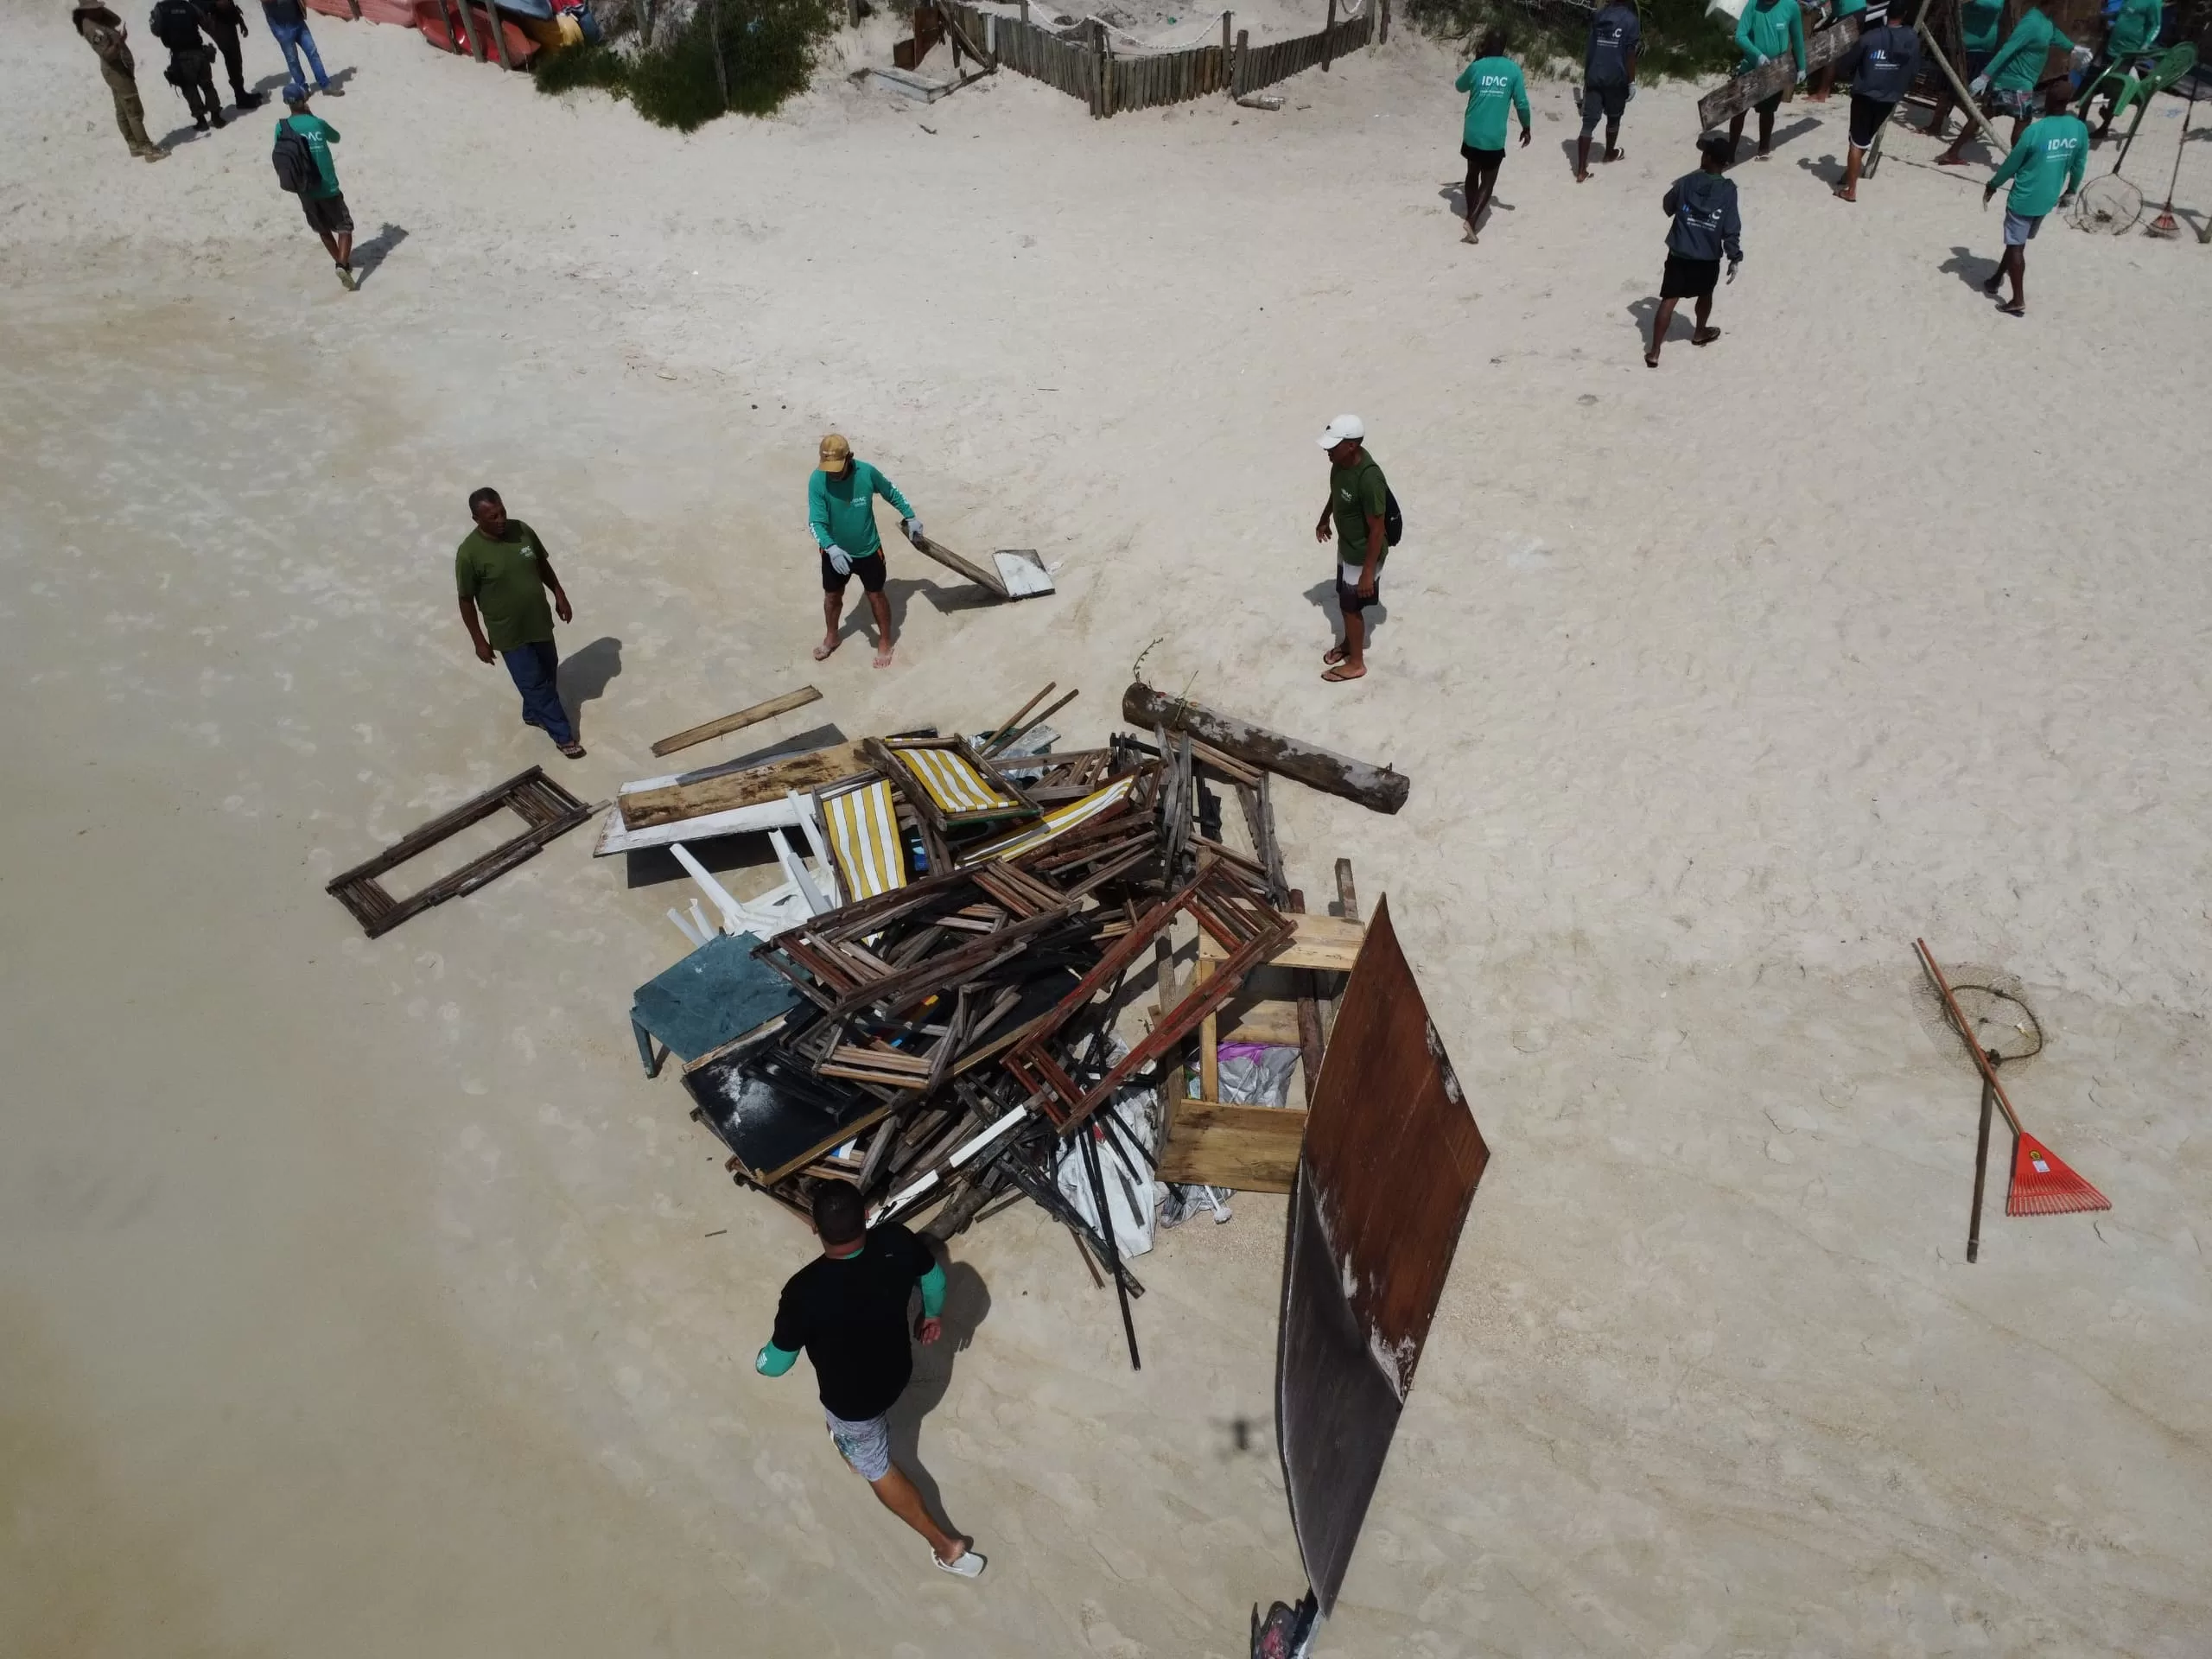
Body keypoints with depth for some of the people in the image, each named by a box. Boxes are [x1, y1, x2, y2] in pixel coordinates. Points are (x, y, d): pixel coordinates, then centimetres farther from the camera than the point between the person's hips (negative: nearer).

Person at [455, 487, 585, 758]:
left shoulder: (522, 530, -9)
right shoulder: (469, 553, -23)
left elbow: (542, 564, 9)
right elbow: (466, 600, -14)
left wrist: (559, 595, 9)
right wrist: (479, 640, -11)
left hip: (539, 621, 6)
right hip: (509, 632, -6)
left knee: (549, 672, 23)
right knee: (535, 683, 5)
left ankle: (533, 714, 49)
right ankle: (563, 735, 21)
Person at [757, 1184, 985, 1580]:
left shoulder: (805, 1291, -39)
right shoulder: (897, 1243, -28)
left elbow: (778, 1362, -23)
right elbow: (934, 1276, -6)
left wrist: (760, 1361, 2)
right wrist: (934, 1314, 17)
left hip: (852, 1398, -5)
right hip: (895, 1371, 5)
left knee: (877, 1468, 23)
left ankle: (946, 1546, 33)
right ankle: (852, 1449, 72)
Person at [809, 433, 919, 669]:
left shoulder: (866, 472, -22)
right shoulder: (817, 481, -24)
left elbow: (892, 493, -2)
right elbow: (815, 522, -26)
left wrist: (911, 517, 6)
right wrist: (831, 548, -42)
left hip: (868, 551, -1)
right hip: (834, 553, 1)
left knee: (876, 596, 15)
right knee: (832, 596, 21)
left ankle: (885, 643, 36)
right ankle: (831, 638, 47)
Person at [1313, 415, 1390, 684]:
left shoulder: (1369, 479, -36)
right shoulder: (1340, 462, -11)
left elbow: (1377, 529, -29)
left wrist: (1368, 571, -24)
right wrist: (1323, 519, 27)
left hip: (1363, 553, -8)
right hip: (1346, 545, 8)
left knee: (1351, 606, 9)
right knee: (1344, 599, 25)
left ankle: (1356, 663, 29)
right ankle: (1348, 643, 50)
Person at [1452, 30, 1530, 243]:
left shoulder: (1476, 67, -3)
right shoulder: (1513, 69, -5)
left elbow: (1460, 86, 18)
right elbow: (1521, 103, -3)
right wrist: (1526, 129, 11)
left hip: (1472, 134, 2)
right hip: (1495, 138, -2)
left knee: (1473, 174, 23)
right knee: (1488, 181, 4)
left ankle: (1471, 215, 32)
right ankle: (1472, 221, -17)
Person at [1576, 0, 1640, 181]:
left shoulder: (1599, 15, 7)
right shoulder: (1630, 20, -7)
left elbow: (1589, 48, 11)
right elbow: (1630, 54, -10)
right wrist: (1632, 82, -4)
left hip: (1593, 78, 3)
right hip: (1616, 79, -3)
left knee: (1588, 123, -1)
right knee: (1613, 118, 20)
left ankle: (1581, 170, -9)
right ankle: (1609, 153, 41)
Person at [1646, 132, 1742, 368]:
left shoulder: (1686, 182, -8)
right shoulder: (1728, 189, -11)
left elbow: (1667, 207, 9)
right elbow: (1731, 228, -12)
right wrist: (1735, 257, -4)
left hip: (1679, 255, 0)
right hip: (1708, 259, 0)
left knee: (1669, 300, 1)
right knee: (1705, 295, 26)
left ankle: (1654, 352, -5)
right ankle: (1700, 333, 49)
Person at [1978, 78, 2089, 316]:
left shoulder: (2035, 131, -22)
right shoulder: (2080, 129, -5)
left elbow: (2011, 164, -11)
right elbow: (2079, 166, 6)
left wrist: (1992, 186, 5)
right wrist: (2070, 189, 24)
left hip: (2024, 199, -6)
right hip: (2047, 199, 6)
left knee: (2015, 246, 3)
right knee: (2018, 242, 23)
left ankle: (2018, 301, 4)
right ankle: (1996, 280, 38)